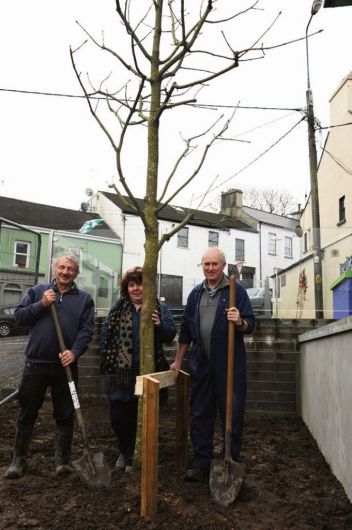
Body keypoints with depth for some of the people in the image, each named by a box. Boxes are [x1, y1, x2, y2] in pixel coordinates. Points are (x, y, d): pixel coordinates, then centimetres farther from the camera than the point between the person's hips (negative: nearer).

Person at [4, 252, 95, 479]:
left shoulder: (85, 299, 5)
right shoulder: (38, 291, 7)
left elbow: (87, 330, -2)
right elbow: (19, 316, 3)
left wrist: (75, 351, -17)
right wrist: (41, 305, -11)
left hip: (66, 365, 0)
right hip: (36, 364, 0)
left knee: (66, 415, 9)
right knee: (27, 413, 10)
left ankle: (63, 459, 23)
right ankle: (19, 459, 26)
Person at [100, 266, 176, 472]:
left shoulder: (160, 309, 4)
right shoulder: (117, 309, 10)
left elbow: (170, 335, -5)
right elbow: (105, 334, 11)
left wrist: (159, 324, -25)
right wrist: (108, 359, 1)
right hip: (119, 373, 2)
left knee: (141, 418, 9)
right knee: (117, 417, 8)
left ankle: (134, 456, 32)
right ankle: (126, 451, 36)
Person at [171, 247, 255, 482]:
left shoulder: (236, 290, -1)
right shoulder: (195, 294, 12)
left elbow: (250, 324, -5)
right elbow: (185, 330, 16)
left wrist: (240, 322, -28)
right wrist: (178, 361, 17)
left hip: (229, 363, -4)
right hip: (200, 363, 4)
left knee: (232, 413, 4)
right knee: (200, 414, 9)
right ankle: (201, 463, 21)